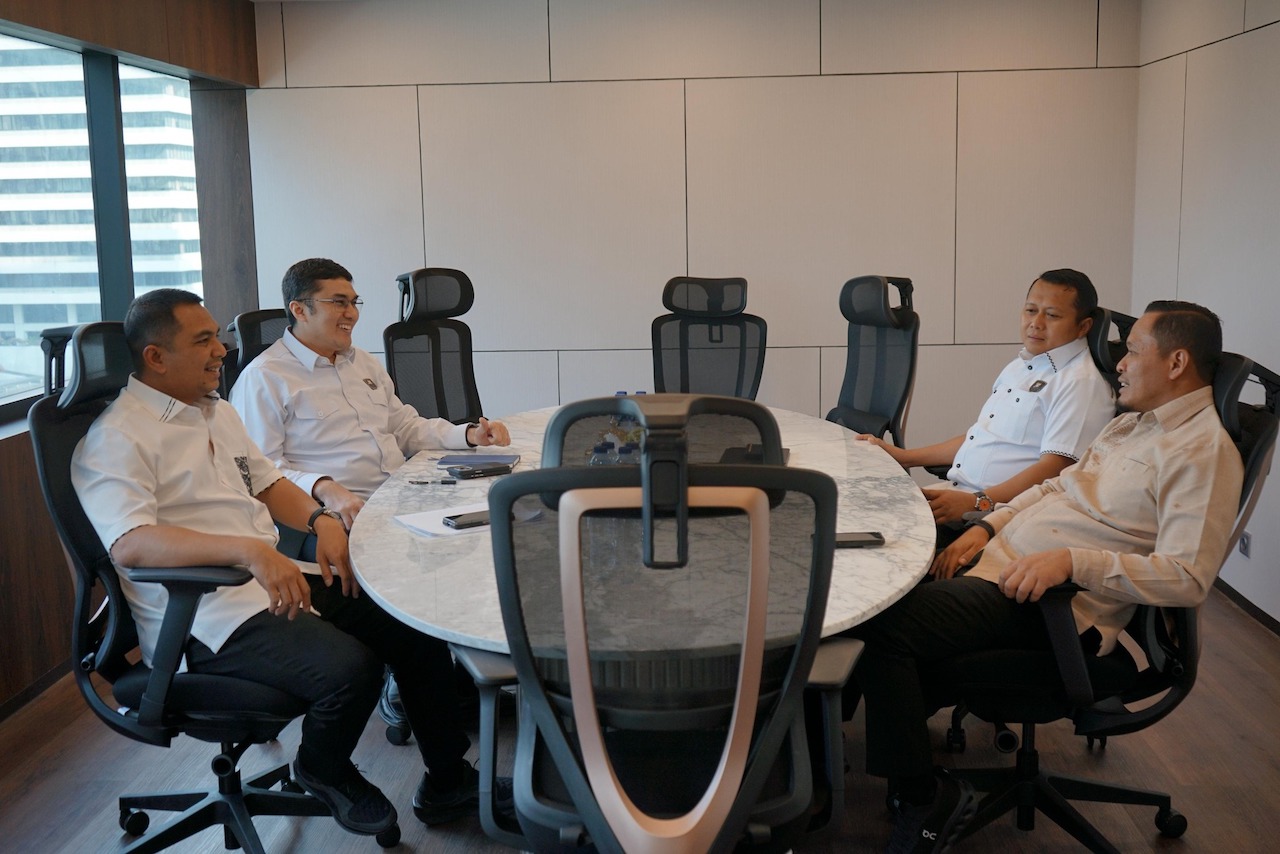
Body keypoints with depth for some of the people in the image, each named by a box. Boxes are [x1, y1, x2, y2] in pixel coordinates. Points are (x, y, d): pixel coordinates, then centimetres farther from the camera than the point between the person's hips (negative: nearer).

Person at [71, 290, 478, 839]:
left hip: (280, 581, 9)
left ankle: (447, 776, 12)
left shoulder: (217, 411, 17)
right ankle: (323, 771, 5)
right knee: (351, 667, -29)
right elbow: (129, 544, -26)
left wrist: (320, 519, 3)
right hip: (210, 617, -9)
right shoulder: (116, 439, -12)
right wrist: (248, 550, -37)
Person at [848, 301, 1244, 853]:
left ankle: (925, 800, -7)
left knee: (884, 625, -24)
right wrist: (988, 526, 11)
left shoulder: (1204, 451, -12)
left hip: (1049, 601, -10)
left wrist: (1072, 561, -28)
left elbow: (1187, 578, -21)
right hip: (1002, 558, 10)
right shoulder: (1133, 422, 18)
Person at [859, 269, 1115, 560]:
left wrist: (976, 503, -27)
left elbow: (1057, 467, -18)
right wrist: (902, 456, 23)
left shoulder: (1081, 383, -8)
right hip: (955, 494, 9)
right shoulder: (1019, 367, 21)